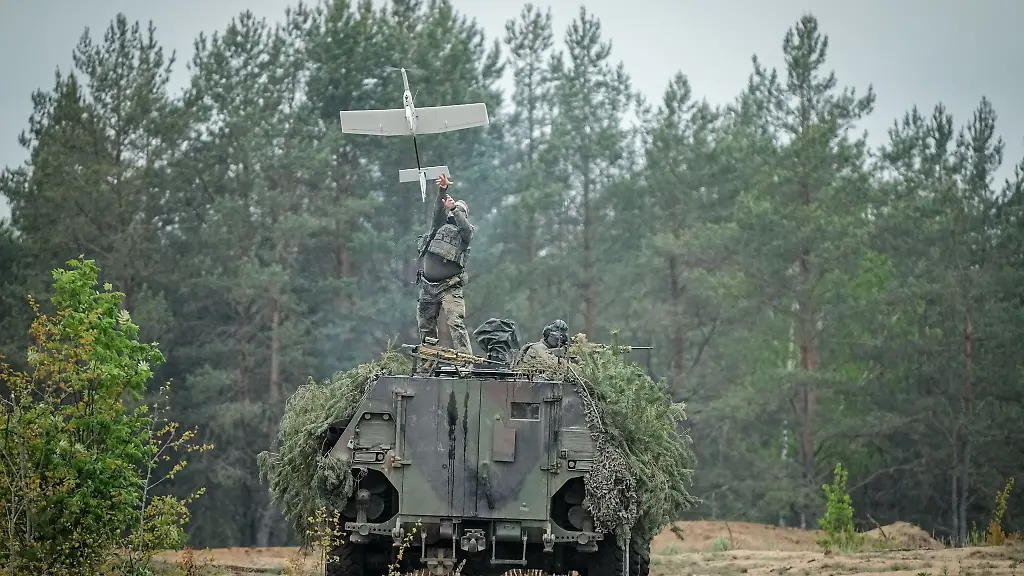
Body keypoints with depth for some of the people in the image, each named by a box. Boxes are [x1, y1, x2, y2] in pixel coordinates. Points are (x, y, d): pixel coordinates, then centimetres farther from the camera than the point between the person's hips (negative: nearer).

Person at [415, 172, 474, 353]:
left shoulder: (466, 232, 6)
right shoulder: (440, 225, 16)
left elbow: (465, 227, -16)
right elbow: (438, 210, 0)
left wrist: (454, 209, -30)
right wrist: (442, 190, -16)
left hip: (449, 288, -5)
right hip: (427, 287, 5)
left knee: (456, 323, -18)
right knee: (425, 325, 7)